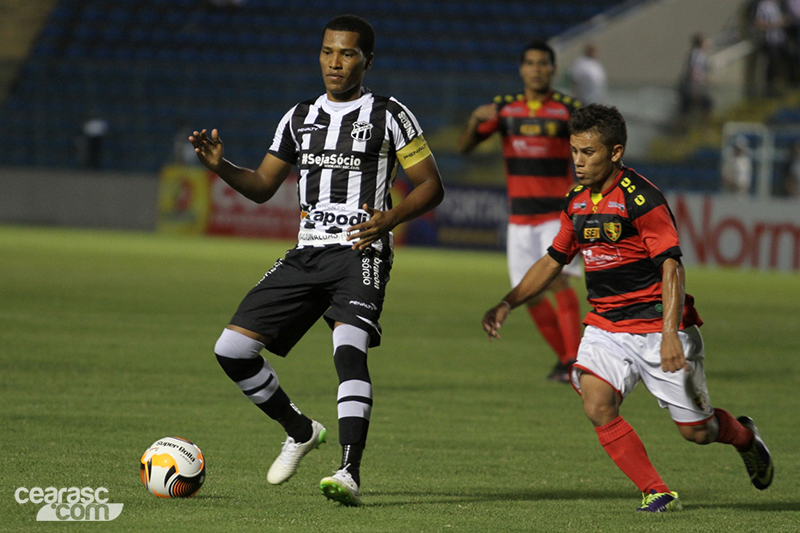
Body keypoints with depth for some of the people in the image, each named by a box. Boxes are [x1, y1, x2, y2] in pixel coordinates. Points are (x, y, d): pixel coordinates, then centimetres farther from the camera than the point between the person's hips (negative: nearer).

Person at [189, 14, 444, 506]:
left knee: (349, 349, -30)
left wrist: (390, 217, -17)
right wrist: (220, 165, 2)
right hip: (307, 254, 6)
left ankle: (351, 474, -34)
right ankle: (301, 431, 20)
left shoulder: (389, 116, 2)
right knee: (232, 349, -2)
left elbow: (431, 187, 2)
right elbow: (263, 186, 22)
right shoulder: (300, 117, 17)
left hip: (361, 254, -6)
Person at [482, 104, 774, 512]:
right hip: (605, 326, 6)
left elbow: (671, 268, -21)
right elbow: (553, 261, 18)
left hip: (657, 326, -6)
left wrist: (670, 334, -31)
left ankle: (744, 436, 39)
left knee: (697, 430, 2)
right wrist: (507, 304, 7)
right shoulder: (577, 203, 6)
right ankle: (657, 494, -8)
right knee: (597, 405, -20)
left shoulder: (643, 199, -16)